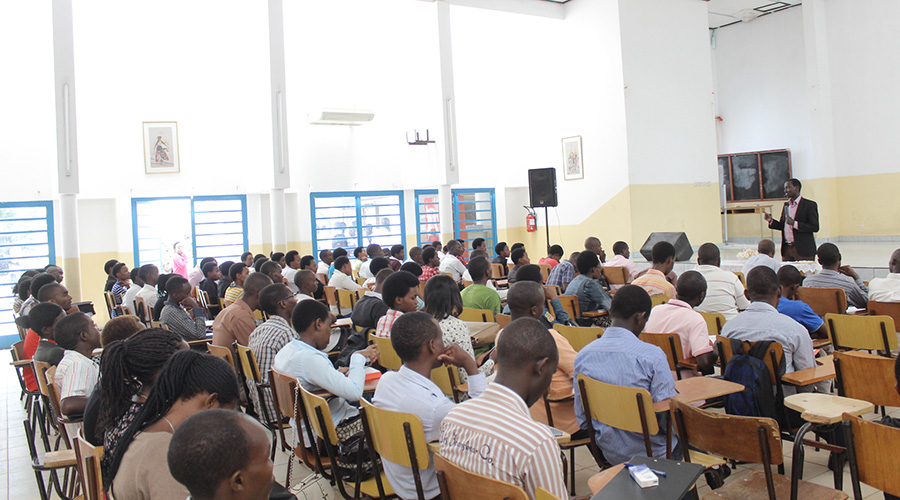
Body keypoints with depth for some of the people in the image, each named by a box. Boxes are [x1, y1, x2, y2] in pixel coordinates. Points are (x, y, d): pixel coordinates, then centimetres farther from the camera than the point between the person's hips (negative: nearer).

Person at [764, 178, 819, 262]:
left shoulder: (809, 205, -4)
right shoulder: (786, 205, 15)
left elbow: (815, 227, -11)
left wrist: (794, 223, -20)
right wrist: (770, 220, 0)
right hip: (786, 248, 5)